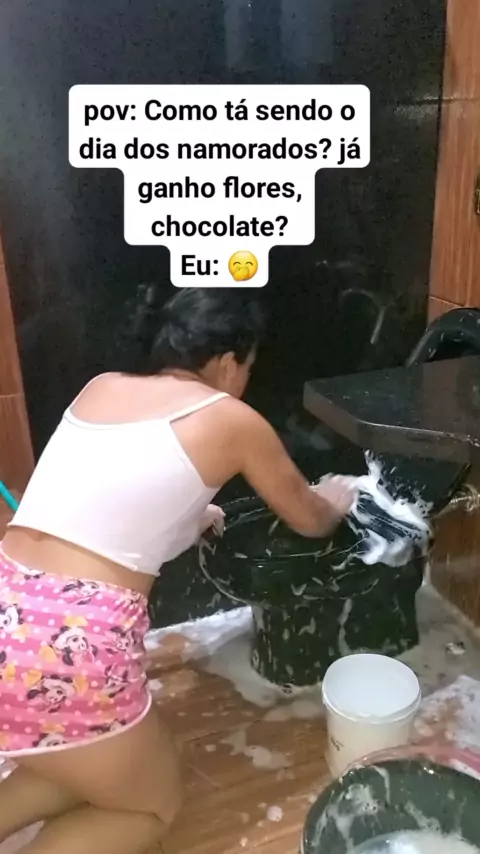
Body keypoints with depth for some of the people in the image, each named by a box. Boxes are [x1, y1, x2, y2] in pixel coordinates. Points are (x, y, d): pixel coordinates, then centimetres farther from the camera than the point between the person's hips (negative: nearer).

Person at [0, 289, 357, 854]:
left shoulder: (100, 387, 16)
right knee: (153, 808, 22)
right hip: (72, 642, -7)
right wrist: (335, 503, 41)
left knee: (89, 762, 33)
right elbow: (309, 520, 19)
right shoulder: (232, 421, 2)